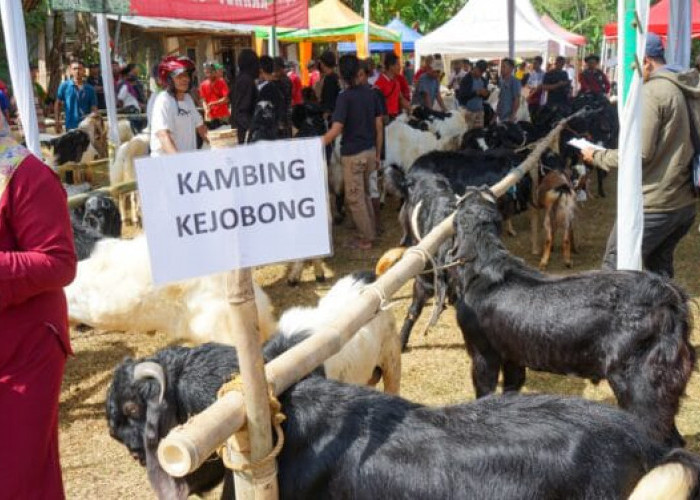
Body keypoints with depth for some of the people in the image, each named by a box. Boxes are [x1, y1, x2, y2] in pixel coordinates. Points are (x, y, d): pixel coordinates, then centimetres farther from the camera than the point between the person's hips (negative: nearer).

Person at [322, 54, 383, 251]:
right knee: (364, 195, 21)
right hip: (370, 151, 7)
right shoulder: (370, 93, 2)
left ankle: (366, 239, 12)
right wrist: (378, 153, 15)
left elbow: (335, 130, -24)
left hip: (352, 154, -7)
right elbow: (379, 126, 6)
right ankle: (370, 233, 28)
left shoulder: (345, 97, -16)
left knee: (354, 198, 5)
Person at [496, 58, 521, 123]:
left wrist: (513, 115, -18)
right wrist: (495, 114, 12)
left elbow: (517, 99, -12)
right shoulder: (501, 82, 13)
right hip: (500, 117, 7)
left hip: (508, 117, -7)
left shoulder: (514, 81, -9)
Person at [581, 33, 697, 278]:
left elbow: (639, 154, -20)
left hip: (653, 204, -9)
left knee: (615, 268, -1)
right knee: (660, 268, 19)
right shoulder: (684, 89, 11)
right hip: (685, 202, 9)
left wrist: (597, 156, -6)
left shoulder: (650, 92, -15)